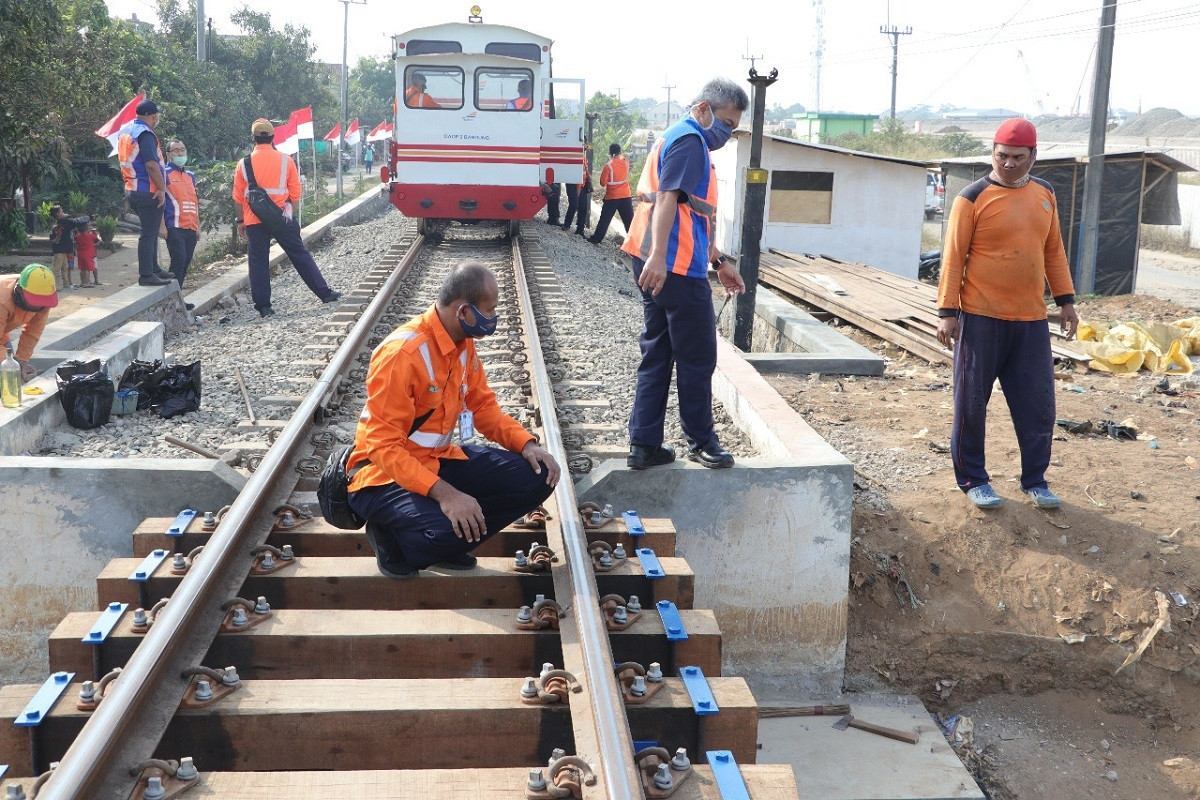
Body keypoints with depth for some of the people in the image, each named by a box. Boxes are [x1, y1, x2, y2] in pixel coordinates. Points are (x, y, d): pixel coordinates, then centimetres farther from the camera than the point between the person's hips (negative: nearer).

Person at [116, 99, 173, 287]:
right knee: (149, 234, -5)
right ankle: (146, 275, -3)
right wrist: (162, 188, -17)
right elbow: (151, 165, -24)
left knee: (151, 231, 21)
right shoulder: (145, 134, -17)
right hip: (148, 192, -10)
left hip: (131, 190, 10)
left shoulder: (125, 130, 14)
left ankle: (153, 268, 29)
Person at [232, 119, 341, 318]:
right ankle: (325, 293, 10)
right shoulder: (285, 160, 0)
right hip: (282, 218, 0)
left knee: (258, 261, 5)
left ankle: (263, 306, 5)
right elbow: (295, 193, 4)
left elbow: (238, 197, 4)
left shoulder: (244, 164, 0)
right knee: (301, 255, 8)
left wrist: (241, 221, 13)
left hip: (254, 221, 0)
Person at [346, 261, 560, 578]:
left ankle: (448, 541, 2)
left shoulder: (464, 342, 0)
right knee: (444, 532, -36)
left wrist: (526, 444, -8)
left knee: (535, 477, -7)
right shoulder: (402, 353, -26)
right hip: (386, 474, -8)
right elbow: (384, 447, -27)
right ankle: (390, 539, -1)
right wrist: (445, 494, -38)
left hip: (440, 459, 8)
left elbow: (482, 404, 10)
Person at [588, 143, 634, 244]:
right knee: (629, 220, 5)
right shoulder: (626, 162, -1)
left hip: (611, 198, -3)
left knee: (605, 219, 3)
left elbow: (603, 183, -9)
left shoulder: (608, 166, -13)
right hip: (626, 196, 3)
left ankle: (596, 238, 4)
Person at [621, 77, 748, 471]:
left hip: (657, 264, 10)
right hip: (677, 266, -10)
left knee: (657, 355, 11)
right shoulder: (690, 140, -9)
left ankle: (644, 445, 13)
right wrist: (658, 257, -32)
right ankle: (700, 441, 14)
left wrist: (719, 262, 29)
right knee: (697, 357, 2)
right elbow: (667, 198, -22)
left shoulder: (677, 138, 24)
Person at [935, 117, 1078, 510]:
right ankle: (972, 479, 18)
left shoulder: (1044, 194, 10)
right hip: (981, 319, -4)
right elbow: (953, 257, -7)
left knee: (1038, 404, 7)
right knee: (972, 403, 4)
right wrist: (948, 312, -11)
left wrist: (1065, 300, 14)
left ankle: (1035, 481, 22)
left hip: (1031, 321, 5)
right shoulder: (972, 198, -6)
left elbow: (1054, 250, 17)